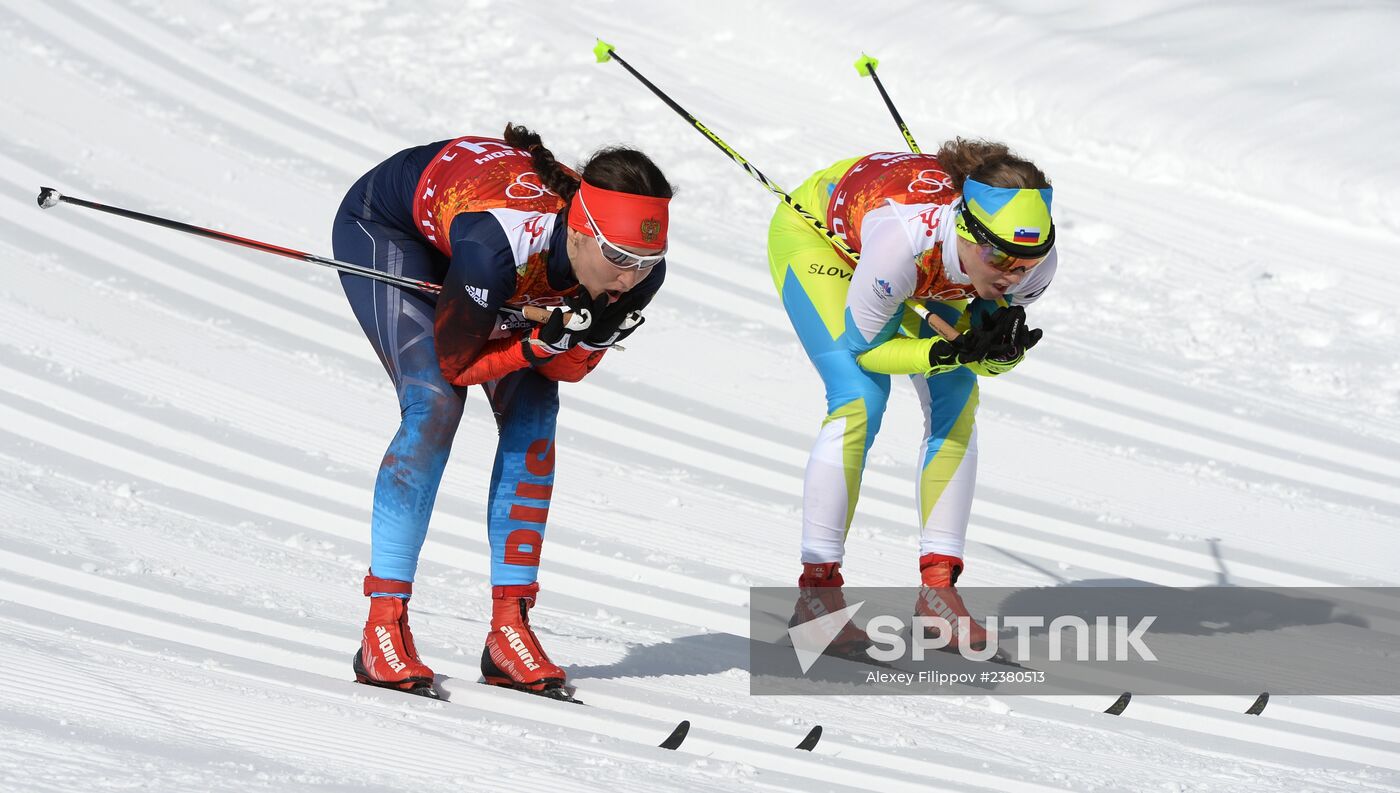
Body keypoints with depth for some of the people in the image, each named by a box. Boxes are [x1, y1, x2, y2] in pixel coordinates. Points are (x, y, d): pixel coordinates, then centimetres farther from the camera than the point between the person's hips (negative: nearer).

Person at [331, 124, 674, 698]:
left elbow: (570, 369, -12)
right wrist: (543, 342, -43)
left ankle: (509, 629, -3)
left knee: (534, 409, -8)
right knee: (435, 404, -22)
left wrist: (584, 340, -34)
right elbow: (455, 361, -28)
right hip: (385, 227, -6)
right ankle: (383, 629, -20)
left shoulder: (639, 269, -28)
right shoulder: (498, 245, -45)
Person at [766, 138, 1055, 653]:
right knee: (861, 401, -20)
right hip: (816, 233, -5)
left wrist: (1001, 349, -36)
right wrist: (954, 352, -42)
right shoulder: (905, 241, -45)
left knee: (956, 406, -7)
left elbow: (991, 359, -13)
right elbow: (864, 346, -29)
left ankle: (937, 589, 0)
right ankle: (816, 591, -13)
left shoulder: (1034, 258, -30)